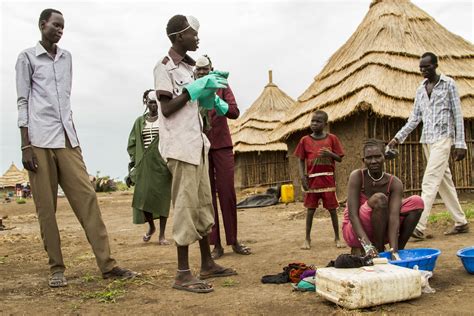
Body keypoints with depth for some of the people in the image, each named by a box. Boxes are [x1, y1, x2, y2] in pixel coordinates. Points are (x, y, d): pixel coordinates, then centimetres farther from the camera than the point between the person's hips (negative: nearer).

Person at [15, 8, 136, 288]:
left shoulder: (67, 57, 18)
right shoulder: (27, 57, 5)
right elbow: (23, 102, 1)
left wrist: (72, 135, 14)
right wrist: (25, 145, -7)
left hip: (68, 139, 4)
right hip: (40, 141, -4)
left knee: (87, 197, -5)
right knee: (46, 207, 0)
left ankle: (107, 264, -5)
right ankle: (57, 268, 9)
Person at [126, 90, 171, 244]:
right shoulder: (139, 121, 12)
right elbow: (132, 144, 12)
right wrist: (132, 164, 4)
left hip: (162, 163, -2)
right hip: (144, 164, 2)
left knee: (162, 197, -2)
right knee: (142, 197, -4)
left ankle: (162, 234, 7)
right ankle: (151, 227, 23)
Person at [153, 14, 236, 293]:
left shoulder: (187, 67, 19)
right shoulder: (164, 67, -8)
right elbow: (167, 108, -15)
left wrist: (207, 91, 6)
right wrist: (195, 88, -15)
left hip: (197, 143, 9)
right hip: (180, 145, -9)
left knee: (203, 204, 11)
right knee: (186, 206, -8)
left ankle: (208, 264, 21)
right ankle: (183, 274, -1)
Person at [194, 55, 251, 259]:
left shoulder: (222, 87, 8)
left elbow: (235, 112, -5)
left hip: (222, 145, 0)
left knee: (227, 193, 0)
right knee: (207, 195, 1)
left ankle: (233, 241, 9)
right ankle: (216, 244, 6)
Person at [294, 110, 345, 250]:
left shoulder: (332, 138, 0)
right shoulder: (305, 140, 2)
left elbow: (340, 159, 1)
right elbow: (301, 160, 4)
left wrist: (330, 154, -18)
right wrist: (302, 176, -8)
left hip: (328, 178, 0)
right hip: (312, 179, 1)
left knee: (332, 208, 5)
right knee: (311, 208, 6)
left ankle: (337, 237, 18)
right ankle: (307, 238, 16)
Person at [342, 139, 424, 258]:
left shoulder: (395, 183, -11)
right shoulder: (357, 177, -19)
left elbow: (393, 216, -24)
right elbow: (352, 214, -27)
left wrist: (394, 250, -38)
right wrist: (367, 245, -40)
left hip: (379, 230, 4)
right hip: (355, 232, -4)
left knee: (416, 202, -11)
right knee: (379, 199, -31)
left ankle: (398, 251, -9)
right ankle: (378, 252, -19)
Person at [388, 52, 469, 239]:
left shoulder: (448, 84, -1)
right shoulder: (420, 89, 14)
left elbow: (457, 115, -3)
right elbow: (415, 118, 15)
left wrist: (460, 144, -7)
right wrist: (398, 137, 4)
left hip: (442, 138, -6)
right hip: (426, 139, 6)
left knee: (430, 182, -15)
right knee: (444, 181, 10)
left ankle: (419, 227, -19)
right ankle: (461, 222, 20)